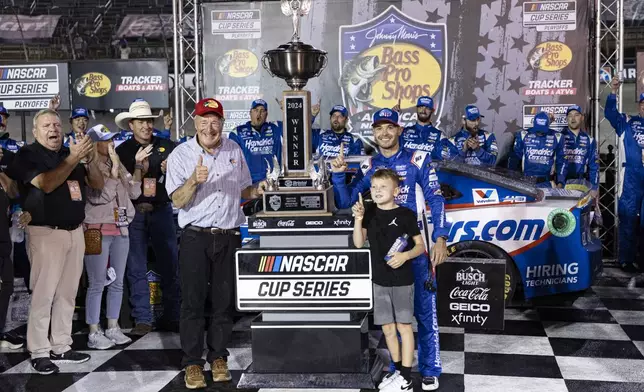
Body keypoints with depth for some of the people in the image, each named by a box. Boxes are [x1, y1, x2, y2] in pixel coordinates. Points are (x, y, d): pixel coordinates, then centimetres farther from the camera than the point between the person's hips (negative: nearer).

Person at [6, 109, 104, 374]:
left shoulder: (71, 152, 13)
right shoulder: (28, 155, -3)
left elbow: (98, 184, 9)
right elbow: (46, 184, -19)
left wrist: (88, 158, -8)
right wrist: (74, 158, -23)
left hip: (75, 231, 6)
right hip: (46, 232, -5)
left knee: (67, 293, 9)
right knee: (43, 293, -6)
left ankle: (61, 347, 17)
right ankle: (39, 352, 2)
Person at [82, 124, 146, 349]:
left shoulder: (117, 164, 12)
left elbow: (134, 192, 8)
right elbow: (99, 197, -18)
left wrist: (138, 164, 0)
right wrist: (114, 168, -16)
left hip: (121, 229, 7)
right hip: (98, 231, -7)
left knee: (117, 282, 10)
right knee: (97, 284, -4)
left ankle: (113, 328, 19)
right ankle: (94, 333, 2)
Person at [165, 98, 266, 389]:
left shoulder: (234, 151, 8)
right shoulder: (181, 154, -2)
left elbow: (243, 190, 17)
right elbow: (178, 201, -8)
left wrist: (257, 191, -5)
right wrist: (194, 180, -26)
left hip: (229, 237, 3)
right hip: (196, 237, -3)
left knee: (224, 300, 8)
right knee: (193, 301, -1)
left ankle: (218, 357, 19)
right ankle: (192, 362, 7)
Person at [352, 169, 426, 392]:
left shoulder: (405, 215, -7)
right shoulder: (370, 215, 6)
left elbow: (421, 246, -3)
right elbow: (359, 243, -2)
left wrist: (405, 256, -22)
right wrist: (358, 218, -14)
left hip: (402, 280, -5)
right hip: (380, 280, 5)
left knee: (403, 326, 0)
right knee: (387, 328, 10)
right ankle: (399, 372, 24)